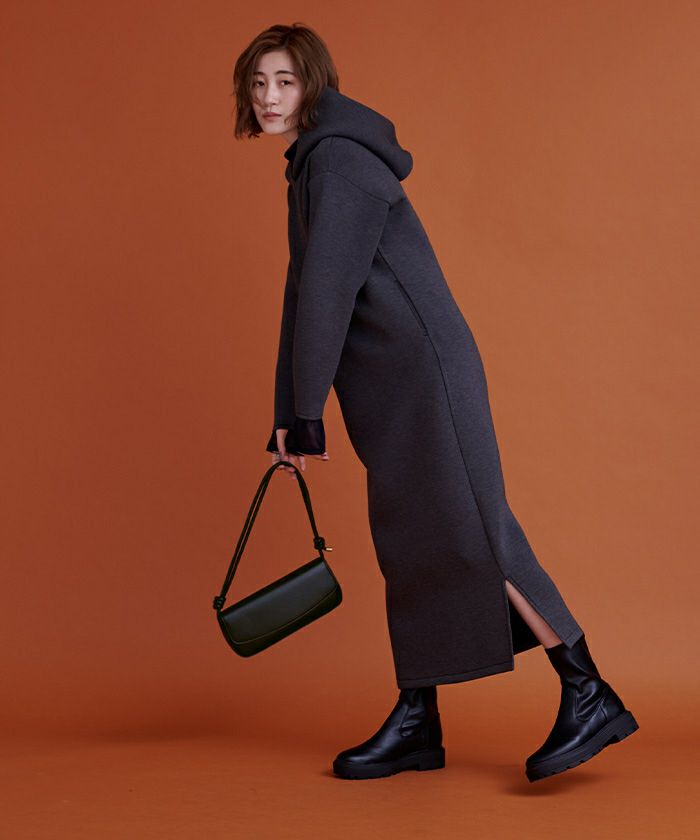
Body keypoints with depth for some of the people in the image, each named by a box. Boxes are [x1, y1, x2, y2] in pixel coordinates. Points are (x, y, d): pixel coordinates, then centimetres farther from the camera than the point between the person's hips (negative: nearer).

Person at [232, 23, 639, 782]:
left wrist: (310, 416, -15)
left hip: (421, 370, -10)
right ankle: (416, 724, 17)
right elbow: (302, 296, 20)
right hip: (389, 386, 10)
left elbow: (328, 292, -16)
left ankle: (589, 697, -5)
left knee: (468, 533, -12)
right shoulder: (311, 166, 20)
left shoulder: (340, 160, -11)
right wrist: (287, 418, 18)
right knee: (410, 545, 10)